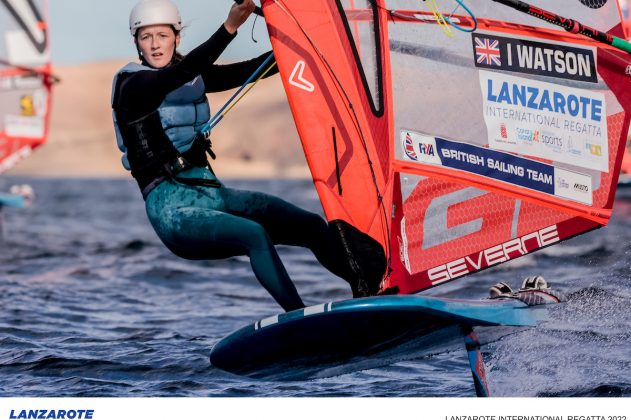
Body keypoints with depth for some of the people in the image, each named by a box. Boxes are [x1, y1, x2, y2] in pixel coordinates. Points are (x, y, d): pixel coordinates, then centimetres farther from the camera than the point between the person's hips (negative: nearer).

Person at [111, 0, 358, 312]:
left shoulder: (192, 77, 15)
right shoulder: (133, 84, -7)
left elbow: (246, 72, 5)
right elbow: (179, 73, -26)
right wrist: (229, 27, -38)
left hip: (212, 192, 7)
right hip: (172, 208, -7)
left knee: (312, 225, -6)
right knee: (256, 236, -32)